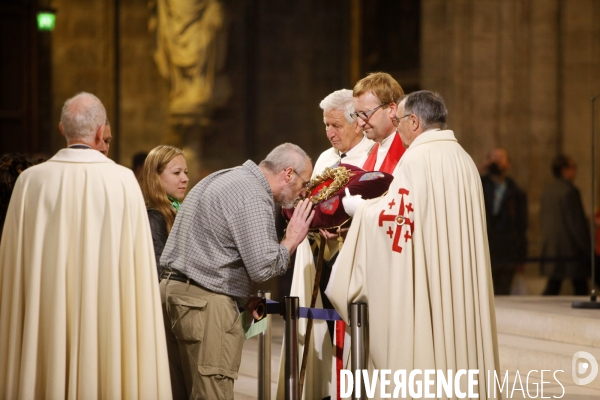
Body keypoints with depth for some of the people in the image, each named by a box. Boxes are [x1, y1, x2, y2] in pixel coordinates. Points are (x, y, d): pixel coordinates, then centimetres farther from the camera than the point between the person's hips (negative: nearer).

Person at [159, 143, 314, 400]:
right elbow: (262, 267, -19)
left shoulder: (224, 178, 20)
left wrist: (243, 297, 16)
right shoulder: (254, 198, -12)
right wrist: (291, 241, -1)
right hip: (205, 303, -10)